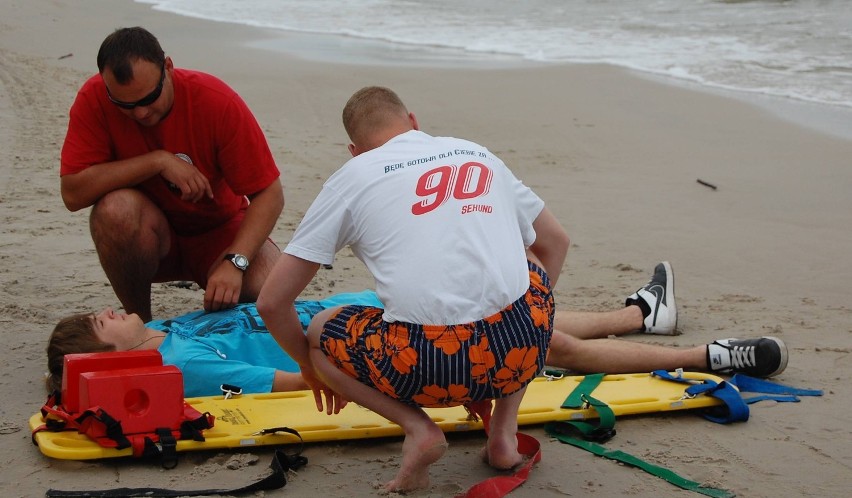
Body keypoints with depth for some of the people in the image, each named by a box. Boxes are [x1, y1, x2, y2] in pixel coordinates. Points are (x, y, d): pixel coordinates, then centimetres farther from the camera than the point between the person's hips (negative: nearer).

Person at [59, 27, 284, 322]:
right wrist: (159, 160, -30)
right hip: (149, 237, 1)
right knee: (116, 208, -34)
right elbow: (72, 193, -25)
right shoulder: (94, 99, -18)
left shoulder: (218, 101, -21)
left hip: (218, 231, -1)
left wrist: (234, 262, -34)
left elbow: (270, 194, -19)